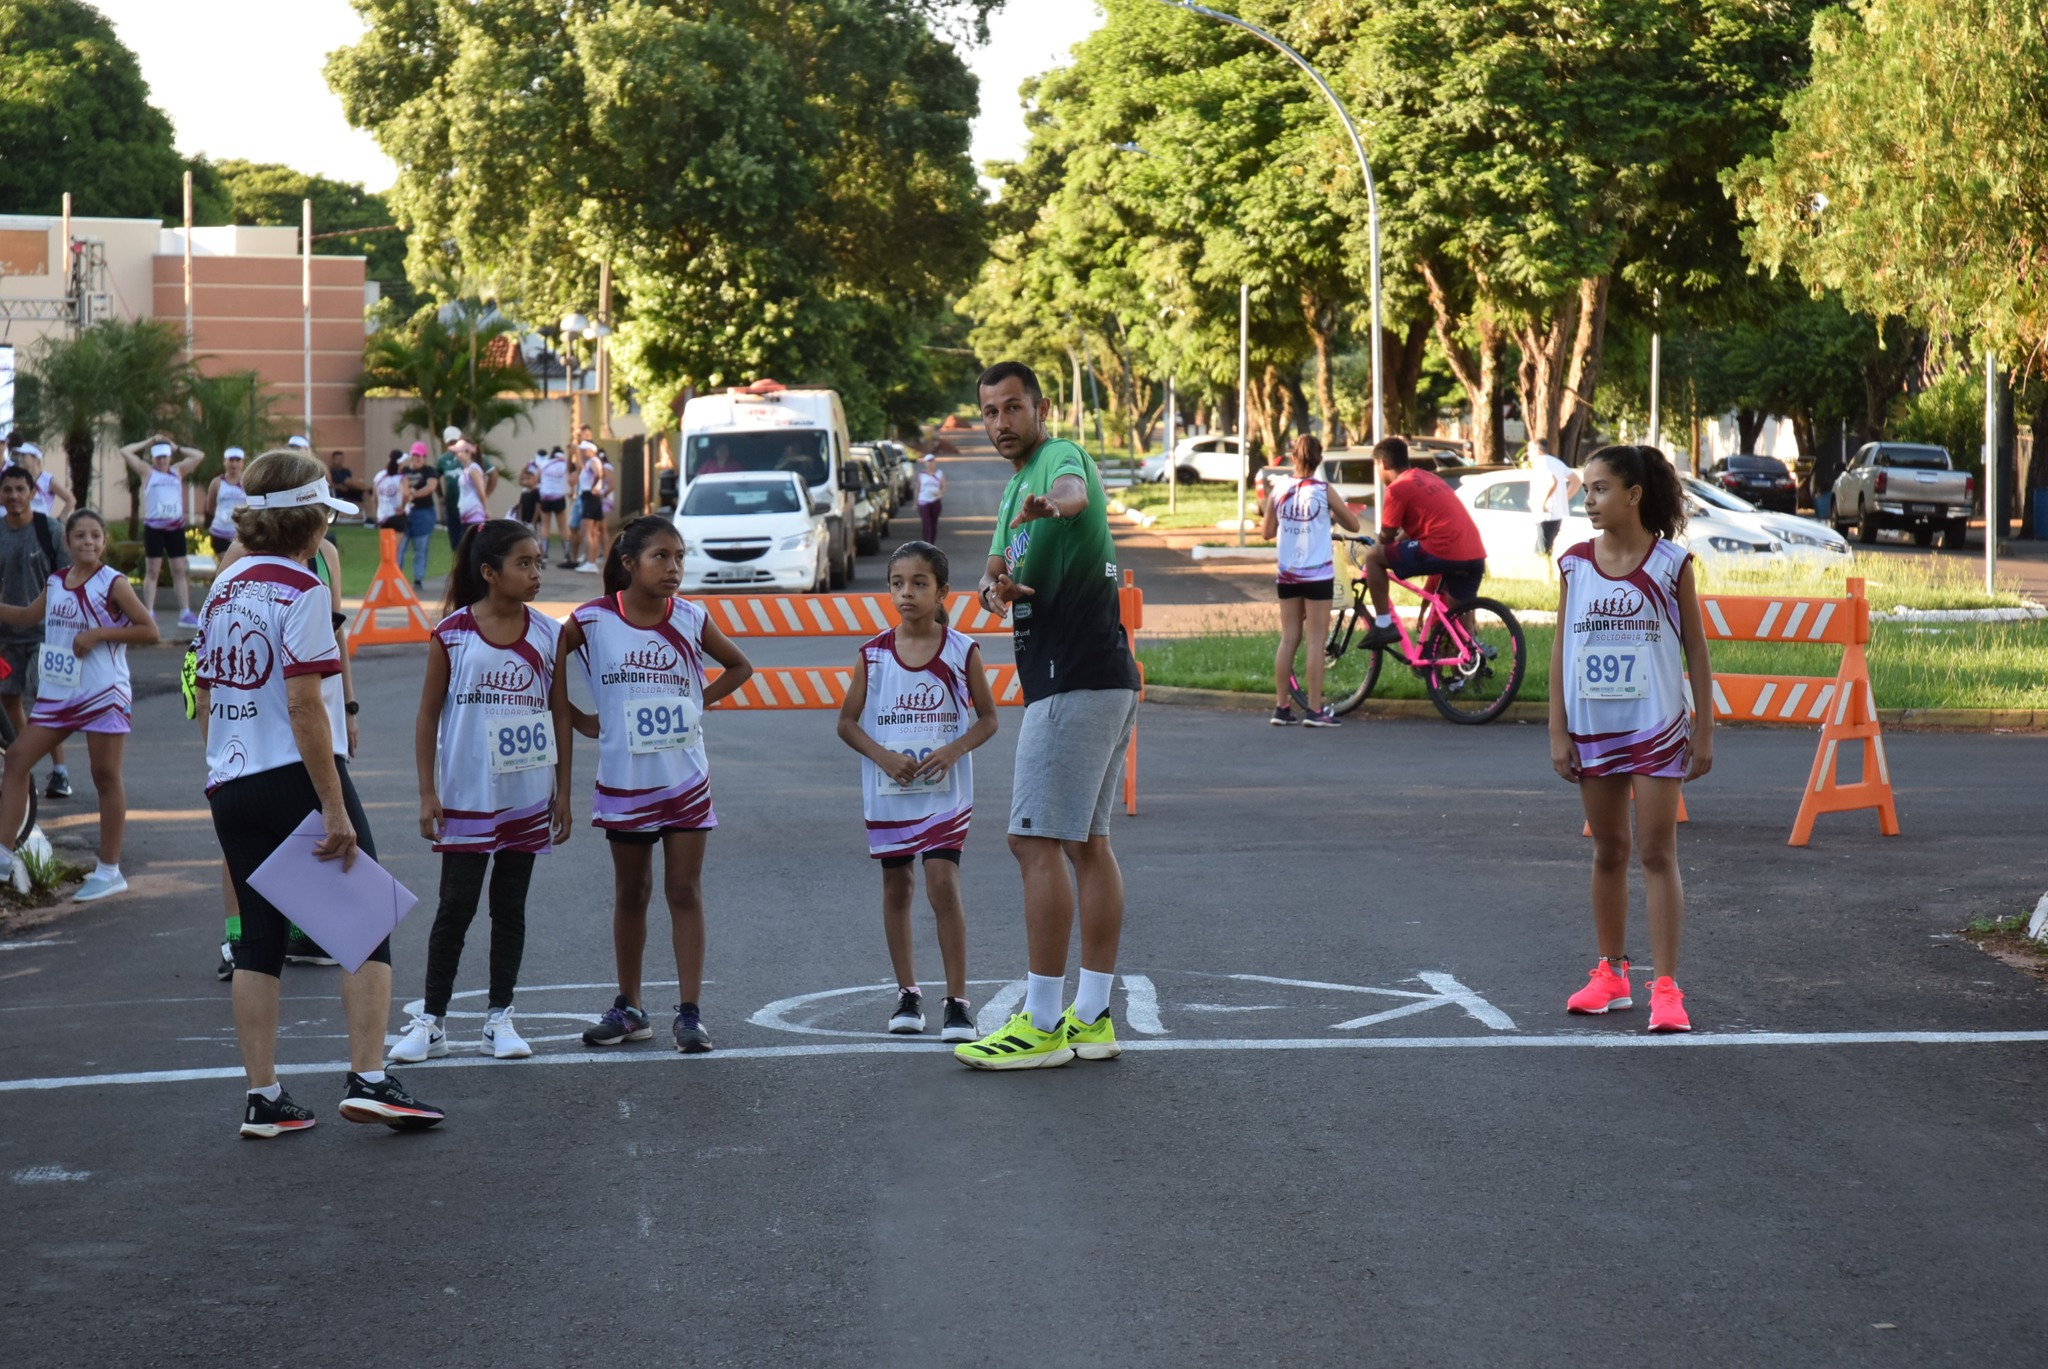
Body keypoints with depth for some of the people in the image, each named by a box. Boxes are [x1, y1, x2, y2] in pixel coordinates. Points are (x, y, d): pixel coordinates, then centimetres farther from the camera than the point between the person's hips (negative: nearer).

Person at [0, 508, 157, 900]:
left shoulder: (113, 584, -9)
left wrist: (98, 633, -18)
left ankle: (109, 871, 7)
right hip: (57, 694, 6)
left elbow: (150, 631, -12)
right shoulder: (56, 582, 9)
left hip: (103, 695, -6)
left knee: (106, 776, 0)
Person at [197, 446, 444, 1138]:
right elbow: (304, 704, -18)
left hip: (230, 786, 7)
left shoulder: (225, 586, 11)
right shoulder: (302, 590, -12)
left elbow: (206, 697, 15)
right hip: (294, 777, -7)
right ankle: (368, 1079, -6)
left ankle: (262, 1099, 9)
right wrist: (335, 808, -19)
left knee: (259, 938, 11)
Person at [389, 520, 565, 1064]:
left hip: (527, 798, 3)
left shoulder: (546, 633, 2)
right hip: (466, 797, -3)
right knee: (455, 910, 0)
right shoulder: (453, 633, -6)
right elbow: (428, 716, -2)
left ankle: (499, 1018, 18)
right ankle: (431, 1022, 9)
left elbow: (556, 715, 9)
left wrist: (561, 793, 7)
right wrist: (427, 793, -6)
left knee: (510, 908, 9)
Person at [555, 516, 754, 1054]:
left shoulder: (692, 620, -3)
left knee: (685, 892, 0)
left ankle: (690, 1012, 1)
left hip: (686, 781, 0)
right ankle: (628, 1008, 21)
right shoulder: (591, 621, -8)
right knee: (631, 893, 11)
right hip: (624, 782, 0)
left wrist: (698, 702, 2)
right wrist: (581, 720, -3)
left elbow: (739, 667, 13)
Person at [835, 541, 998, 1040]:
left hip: (945, 792, -2)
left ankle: (957, 1000, -5)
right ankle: (908, 993, 23)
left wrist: (954, 750, -16)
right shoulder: (874, 653, -2)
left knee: (943, 886, -11)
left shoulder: (962, 651, -5)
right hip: (887, 793, 2)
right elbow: (847, 722, 3)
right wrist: (883, 755, -14)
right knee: (897, 888, 11)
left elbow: (987, 719, 2)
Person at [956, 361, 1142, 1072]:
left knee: (1037, 841, -10)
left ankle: (1042, 1026, -9)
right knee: (1086, 842, 11)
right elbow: (997, 573, 18)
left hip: (1074, 683, -11)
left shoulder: (1061, 456, -11)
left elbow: (1074, 489, -36)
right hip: (1103, 680, 11)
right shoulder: (1016, 487, 21)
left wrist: (1052, 503, -60)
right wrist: (994, 589, -7)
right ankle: (1091, 1019, 16)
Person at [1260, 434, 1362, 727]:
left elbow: (1267, 532, 8)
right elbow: (1353, 525, 2)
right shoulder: (1323, 491, -8)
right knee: (1316, 641, -1)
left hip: (1287, 574, 3)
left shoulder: (1279, 489, 0)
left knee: (1288, 639, 9)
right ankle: (1315, 710, -2)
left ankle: (1282, 707, 10)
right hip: (1318, 575, -3)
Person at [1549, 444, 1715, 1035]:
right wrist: (1558, 733, 0)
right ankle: (1611, 974, 22)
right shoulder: (1575, 563, 1)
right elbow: (1561, 649, 4)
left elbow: (1696, 652, 0)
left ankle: (1665, 987, -7)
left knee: (1657, 854, -5)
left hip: (1656, 729, -3)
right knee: (1608, 852, 12)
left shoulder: (1670, 563, -5)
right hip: (1593, 730, 3)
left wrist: (1703, 733, -3)